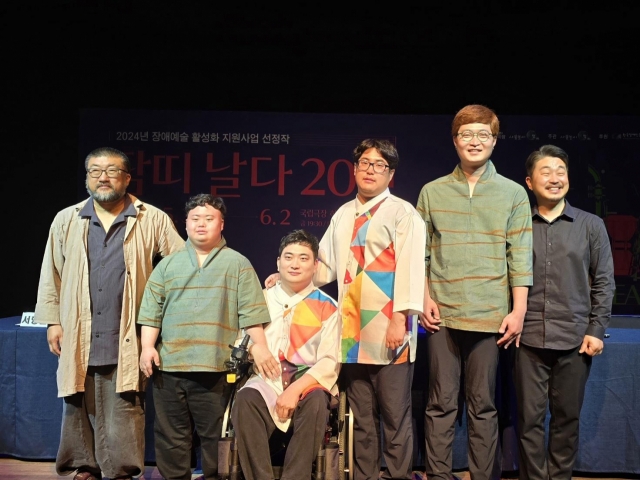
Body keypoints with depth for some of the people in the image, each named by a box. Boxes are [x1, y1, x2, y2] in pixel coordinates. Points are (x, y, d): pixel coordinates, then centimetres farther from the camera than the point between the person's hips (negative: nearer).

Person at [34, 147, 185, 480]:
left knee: (123, 413, 0)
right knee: (79, 410, 10)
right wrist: (52, 321, 5)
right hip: (79, 339, 3)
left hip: (126, 341, -3)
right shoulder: (66, 220, 9)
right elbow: (51, 275, 11)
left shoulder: (152, 220, 1)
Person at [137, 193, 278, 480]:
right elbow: (152, 310, 10)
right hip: (169, 364, 3)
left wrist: (260, 347, -8)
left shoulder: (237, 264, 7)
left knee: (215, 433, 4)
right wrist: (147, 347, -1)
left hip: (216, 365, -3)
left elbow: (250, 311, 0)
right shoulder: (167, 265, 14)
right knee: (170, 434, 7)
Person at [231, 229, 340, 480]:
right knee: (245, 399, -31)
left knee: (316, 402, -35)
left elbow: (330, 362, -4)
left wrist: (296, 389, -18)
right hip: (267, 381, 2)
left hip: (308, 383, -1)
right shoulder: (262, 299, 12)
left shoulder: (326, 306, 3)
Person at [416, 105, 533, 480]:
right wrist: (426, 299, -1)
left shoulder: (513, 194, 4)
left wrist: (519, 312, -3)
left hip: (491, 315, -1)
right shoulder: (432, 192, 7)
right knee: (441, 403, 6)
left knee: (483, 405, 6)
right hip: (443, 313, 1)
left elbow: (520, 258, 1)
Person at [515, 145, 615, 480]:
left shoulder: (591, 225, 5)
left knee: (567, 417, 9)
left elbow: (604, 283, 5)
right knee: (530, 417, 4)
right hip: (529, 337, 0)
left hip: (575, 338, 0)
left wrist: (596, 331, -2)